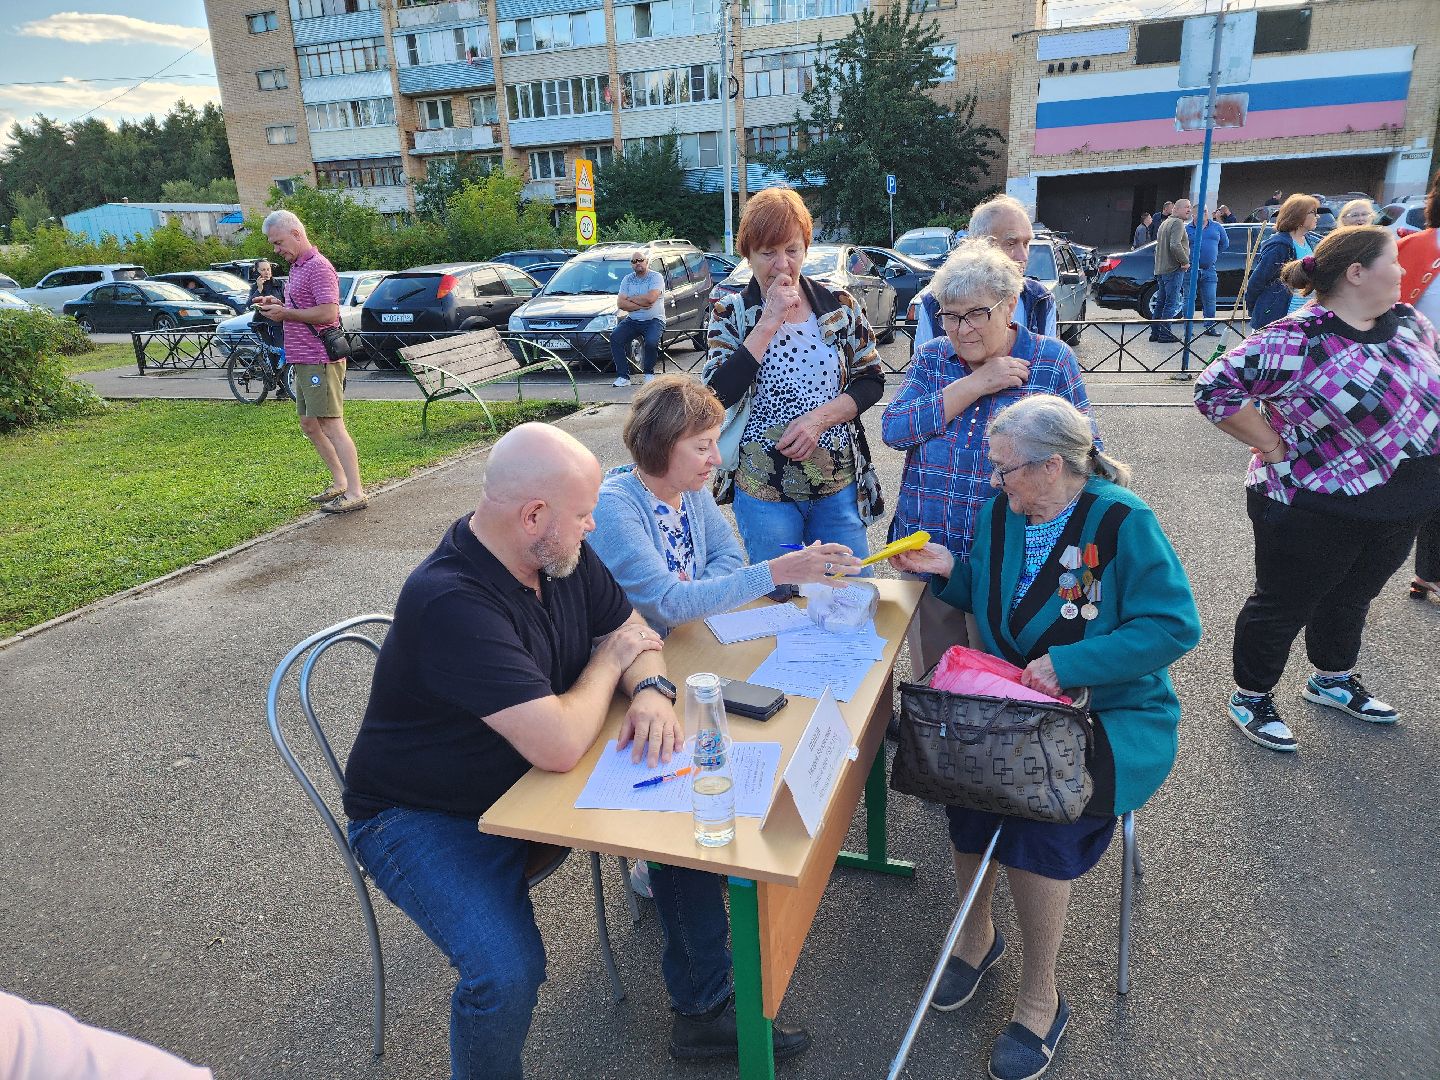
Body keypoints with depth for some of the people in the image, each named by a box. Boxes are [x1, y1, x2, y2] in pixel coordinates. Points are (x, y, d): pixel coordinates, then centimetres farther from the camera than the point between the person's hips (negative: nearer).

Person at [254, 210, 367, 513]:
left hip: (320, 360, -11)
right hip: (303, 361, 11)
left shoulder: (318, 267, -13)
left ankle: (355, 493, -6)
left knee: (332, 426, -9)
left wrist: (286, 313, -15)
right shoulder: (297, 267, 19)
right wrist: (277, 305, 11)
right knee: (309, 425, 15)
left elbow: (328, 312, -23)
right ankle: (339, 483, 24)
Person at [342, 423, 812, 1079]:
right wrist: (609, 662, -17)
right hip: (427, 818, -7)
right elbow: (559, 745, -36)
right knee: (508, 972, -28)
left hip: (530, 773, 7)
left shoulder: (562, 556, -7)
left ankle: (704, 1011, 17)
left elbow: (630, 628, 6)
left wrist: (651, 690, -17)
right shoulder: (451, 603, -33)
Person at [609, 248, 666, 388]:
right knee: (615, 338, -20)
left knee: (651, 342, -32)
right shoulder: (627, 279, 10)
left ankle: (649, 373, -4)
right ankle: (623, 376, -17)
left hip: (654, 320, -4)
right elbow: (620, 303, -1)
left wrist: (630, 299, -6)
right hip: (632, 320, 4)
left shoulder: (656, 277, -4)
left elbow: (650, 298, -21)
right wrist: (640, 305, -13)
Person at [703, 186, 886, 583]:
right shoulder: (731, 314, -3)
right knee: (778, 597, 11)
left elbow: (871, 381, 3)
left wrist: (820, 417, -14)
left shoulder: (839, 305, 2)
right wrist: (769, 322, -17)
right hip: (764, 493, -1)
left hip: (840, 485, 2)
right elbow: (718, 395, -16)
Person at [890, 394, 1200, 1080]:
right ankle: (976, 932, 2)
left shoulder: (1122, 521, -12)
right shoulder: (999, 515, 6)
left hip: (1112, 710, -4)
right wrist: (948, 571, -1)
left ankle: (1039, 999, -5)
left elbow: (1174, 626, -17)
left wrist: (1070, 663, -23)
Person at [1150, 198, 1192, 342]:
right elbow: (1175, 245, -24)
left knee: (1161, 302, 13)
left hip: (1160, 269, 10)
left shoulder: (1165, 223, 21)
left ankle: (1155, 333, 15)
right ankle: (1165, 334, -6)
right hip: (1173, 270, -10)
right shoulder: (1178, 223, -11)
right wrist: (1185, 261, -16)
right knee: (1171, 303, -6)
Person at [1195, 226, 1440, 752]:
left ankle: (1333, 680, 47)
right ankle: (1251, 697, 27)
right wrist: (1274, 446, -21)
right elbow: (1215, 387, -27)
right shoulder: (1296, 340, -22)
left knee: (1352, 597, 25)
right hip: (1315, 511, -8)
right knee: (1284, 606, 8)